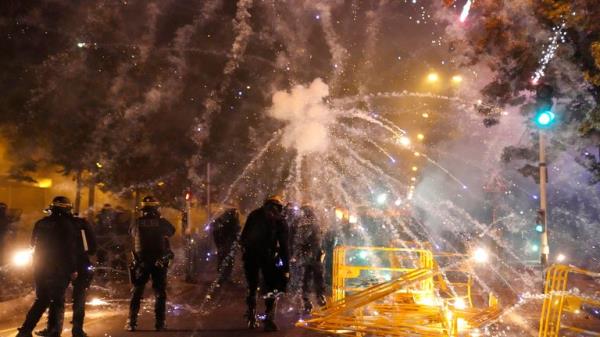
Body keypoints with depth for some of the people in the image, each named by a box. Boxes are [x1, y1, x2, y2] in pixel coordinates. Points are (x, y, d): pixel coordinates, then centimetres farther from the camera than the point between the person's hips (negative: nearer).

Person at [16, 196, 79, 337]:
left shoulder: (40, 223, 6)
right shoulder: (67, 224, -12)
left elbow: (34, 244, 16)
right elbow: (70, 249, -15)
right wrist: (73, 269, -11)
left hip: (40, 268, 6)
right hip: (58, 269, -5)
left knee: (41, 300, 18)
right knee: (58, 302, 4)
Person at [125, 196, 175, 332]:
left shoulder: (137, 222, -5)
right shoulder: (162, 222, -7)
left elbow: (132, 233, 15)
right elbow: (172, 231, 12)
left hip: (141, 262, 1)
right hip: (159, 263, -1)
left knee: (136, 292, 12)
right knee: (160, 292, 8)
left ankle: (132, 322, 10)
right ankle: (160, 323, 6)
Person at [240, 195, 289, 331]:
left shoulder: (254, 214, 19)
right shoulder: (280, 220, 12)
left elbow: (243, 235, 11)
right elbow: (284, 246, 9)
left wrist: (243, 249, 14)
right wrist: (286, 268, 10)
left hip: (250, 254, 3)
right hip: (268, 255, -2)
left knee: (251, 287, 17)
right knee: (271, 289, 8)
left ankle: (251, 319, 20)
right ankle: (269, 320, -3)